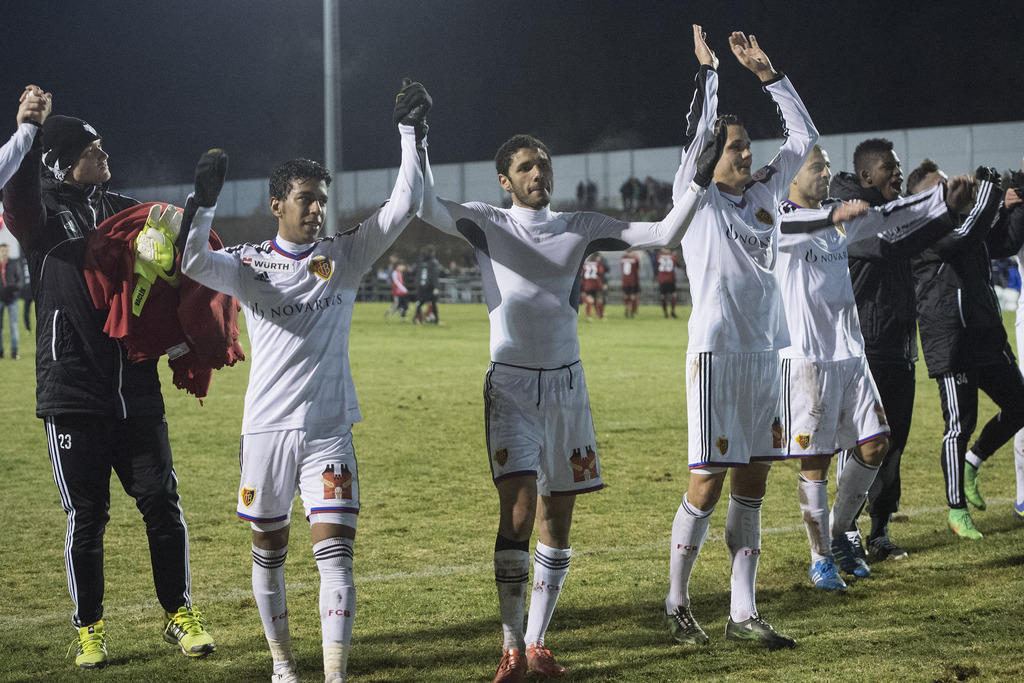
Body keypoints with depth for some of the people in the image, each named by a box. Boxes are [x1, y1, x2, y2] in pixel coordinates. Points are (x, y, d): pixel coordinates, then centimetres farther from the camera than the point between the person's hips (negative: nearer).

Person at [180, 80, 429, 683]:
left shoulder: (346, 256, 5)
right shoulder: (250, 264, 1)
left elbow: (405, 207, 1)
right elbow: (193, 263, -16)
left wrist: (410, 135, -4)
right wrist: (204, 201, -26)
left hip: (329, 430, 0)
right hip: (267, 428, 0)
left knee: (336, 553, -10)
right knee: (269, 554, 11)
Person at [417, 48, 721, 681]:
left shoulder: (581, 227, 7)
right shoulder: (488, 224, 0)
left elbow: (660, 235, 2)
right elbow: (428, 207, -15)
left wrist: (695, 186, -11)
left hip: (567, 384, 4)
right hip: (512, 384, -4)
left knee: (557, 517, 7)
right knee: (518, 510, -15)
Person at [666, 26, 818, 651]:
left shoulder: (764, 194, 13)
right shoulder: (700, 202, -3)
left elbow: (804, 137, 14)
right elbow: (699, 137, -17)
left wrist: (766, 71, 10)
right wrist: (709, 69, -12)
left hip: (767, 354, 6)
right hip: (718, 353, -6)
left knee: (752, 487, 7)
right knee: (708, 485, -4)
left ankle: (744, 614, 11)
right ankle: (678, 604, 11)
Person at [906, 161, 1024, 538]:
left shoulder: (962, 218, 16)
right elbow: (963, 236, -24)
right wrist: (988, 189, -17)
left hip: (988, 334, 8)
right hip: (949, 342, -8)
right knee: (960, 424, -4)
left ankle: (971, 464, 32)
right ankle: (957, 510, 7)